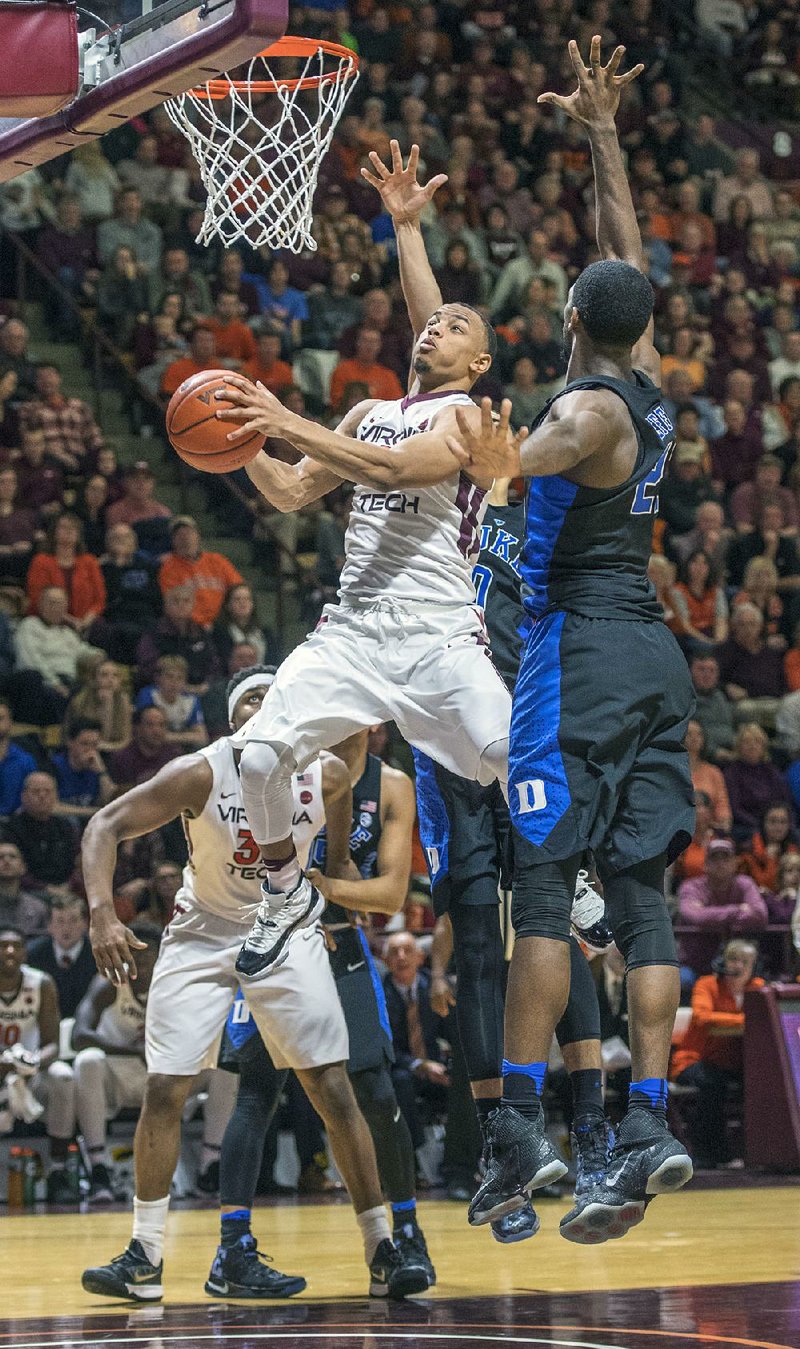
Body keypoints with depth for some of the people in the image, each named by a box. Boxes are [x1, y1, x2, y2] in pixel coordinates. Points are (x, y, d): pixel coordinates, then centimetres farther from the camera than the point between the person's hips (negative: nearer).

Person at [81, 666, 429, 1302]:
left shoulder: (327, 773, -15)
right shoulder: (201, 773, -22)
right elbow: (107, 825, -23)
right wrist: (103, 914, -35)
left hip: (287, 933, 1)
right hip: (204, 934, -1)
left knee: (334, 1090, -6)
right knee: (165, 1090, -6)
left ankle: (382, 1253, 0)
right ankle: (146, 1256, 6)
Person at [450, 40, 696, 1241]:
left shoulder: (590, 406, -9)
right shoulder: (649, 385, 12)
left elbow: (551, 450, -33)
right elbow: (627, 249, 24)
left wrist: (502, 463, -49)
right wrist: (604, 139, 29)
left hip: (578, 649, -8)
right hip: (652, 655, 8)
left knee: (541, 883, -8)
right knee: (638, 892, 3)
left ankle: (522, 1125, -13)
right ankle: (649, 1122, -3)